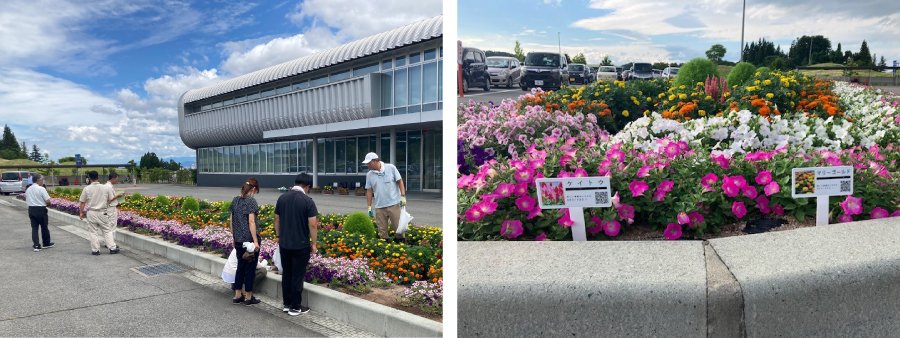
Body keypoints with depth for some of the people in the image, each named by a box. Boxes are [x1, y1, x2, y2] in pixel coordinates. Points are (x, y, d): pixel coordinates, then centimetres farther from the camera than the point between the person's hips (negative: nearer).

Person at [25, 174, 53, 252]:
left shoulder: (28, 189, 6)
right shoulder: (41, 189, -15)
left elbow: (26, 199, 14)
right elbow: (48, 201, -17)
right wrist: (46, 204, 4)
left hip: (31, 209, 6)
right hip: (41, 210, -6)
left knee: (34, 228, 7)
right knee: (44, 227, 10)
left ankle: (36, 245, 3)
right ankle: (46, 244, 23)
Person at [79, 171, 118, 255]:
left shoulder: (86, 189, -7)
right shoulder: (106, 188, -5)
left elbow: (82, 202, -2)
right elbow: (111, 199, 3)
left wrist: (81, 212, 9)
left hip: (91, 213, -1)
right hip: (103, 213, 1)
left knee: (93, 232, 7)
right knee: (107, 231, 8)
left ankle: (95, 250, 10)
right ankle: (112, 248, 7)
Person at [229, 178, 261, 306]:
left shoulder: (235, 200, 8)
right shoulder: (251, 201, -13)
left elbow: (231, 220, 13)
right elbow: (251, 221, -19)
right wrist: (255, 241, -18)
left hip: (238, 239, 7)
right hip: (249, 239, -7)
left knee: (240, 266, 16)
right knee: (250, 267, 4)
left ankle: (237, 295, 21)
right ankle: (248, 297, 11)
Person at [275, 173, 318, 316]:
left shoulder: (282, 198, 1)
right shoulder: (307, 201, -14)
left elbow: (277, 220, 9)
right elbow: (313, 225, -16)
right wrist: (313, 243, -5)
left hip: (284, 244, 5)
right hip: (301, 245, -5)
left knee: (286, 274, 16)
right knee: (298, 276, 4)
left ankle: (286, 304, 25)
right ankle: (295, 307, 12)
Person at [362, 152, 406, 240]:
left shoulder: (391, 168, -3)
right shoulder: (369, 175, 6)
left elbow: (400, 181, 0)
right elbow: (369, 191, 9)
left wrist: (403, 196, -8)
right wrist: (369, 207, 6)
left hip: (394, 204, -3)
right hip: (379, 207, 3)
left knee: (398, 227, 0)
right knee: (382, 230, 5)